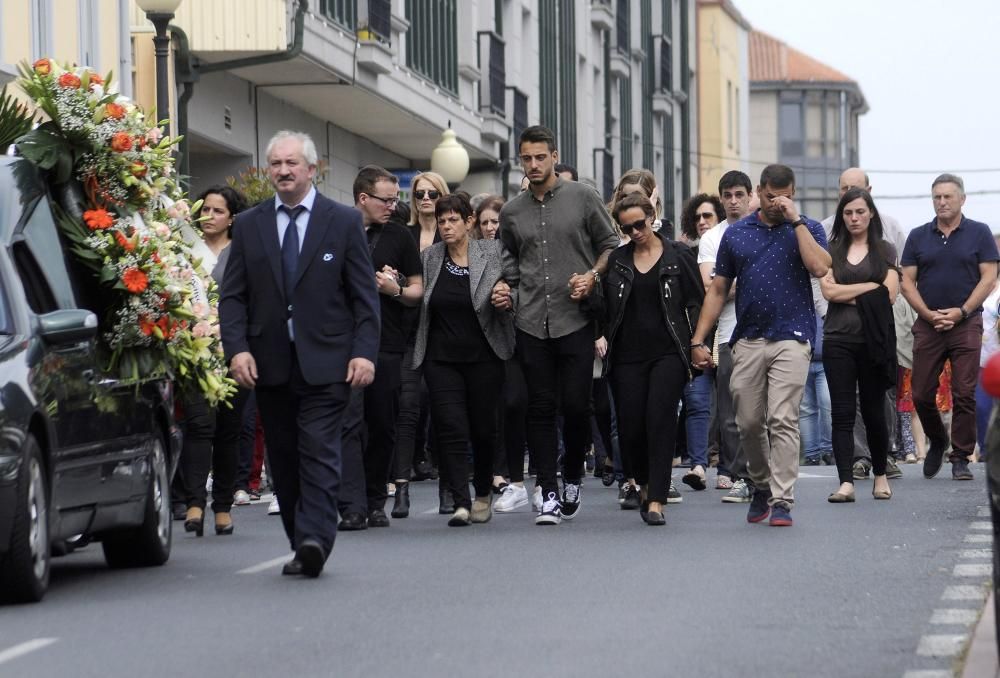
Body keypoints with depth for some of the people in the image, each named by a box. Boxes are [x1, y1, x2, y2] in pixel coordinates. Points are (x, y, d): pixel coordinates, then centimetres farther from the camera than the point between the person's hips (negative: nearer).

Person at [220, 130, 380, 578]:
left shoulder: (344, 222, 4)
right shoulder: (248, 226, 10)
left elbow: (365, 294, 3)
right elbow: (232, 296, 7)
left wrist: (364, 352, -7)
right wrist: (237, 348, -7)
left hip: (325, 362, -3)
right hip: (269, 364, 3)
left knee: (319, 451, -13)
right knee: (283, 458, 6)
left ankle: (314, 539, -20)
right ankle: (303, 546, 12)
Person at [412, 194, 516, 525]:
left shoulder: (494, 254, -2)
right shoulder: (428, 258, 5)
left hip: (484, 357, -1)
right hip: (441, 358, 1)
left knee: (484, 428, 6)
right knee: (451, 428, -9)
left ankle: (483, 494, 28)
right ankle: (461, 502, -10)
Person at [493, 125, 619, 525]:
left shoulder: (582, 198, 4)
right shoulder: (512, 212, 13)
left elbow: (610, 245, 7)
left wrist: (592, 276, -9)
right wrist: (502, 288, 6)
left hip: (575, 321, -2)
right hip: (531, 324, 2)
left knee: (576, 405, -4)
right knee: (541, 408, 0)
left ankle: (572, 479, 18)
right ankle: (549, 494, 3)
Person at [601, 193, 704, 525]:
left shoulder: (678, 256, 4)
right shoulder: (616, 260, 10)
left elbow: (697, 303, 5)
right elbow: (605, 308, 15)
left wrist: (696, 347, -2)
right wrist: (602, 339, 2)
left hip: (668, 353, -3)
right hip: (628, 356, 3)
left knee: (660, 421, -12)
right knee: (630, 425, -1)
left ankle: (656, 500, -12)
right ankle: (644, 484, 25)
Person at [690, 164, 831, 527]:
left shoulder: (807, 229, 5)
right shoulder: (736, 234, 11)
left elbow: (820, 268, -16)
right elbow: (718, 290, 13)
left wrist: (796, 220, -12)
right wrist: (698, 339, 6)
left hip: (791, 338, -3)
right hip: (748, 339, 3)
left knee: (783, 420, -10)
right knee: (749, 422, 5)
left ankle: (782, 501, -9)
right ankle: (761, 486, 27)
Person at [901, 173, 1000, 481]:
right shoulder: (918, 236, 10)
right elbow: (907, 281, 6)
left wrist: (961, 311, -12)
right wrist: (929, 314, -8)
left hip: (966, 322, -2)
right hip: (928, 325, 2)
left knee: (964, 395, -5)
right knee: (921, 395, 1)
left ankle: (961, 458, 1)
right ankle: (937, 442, 26)